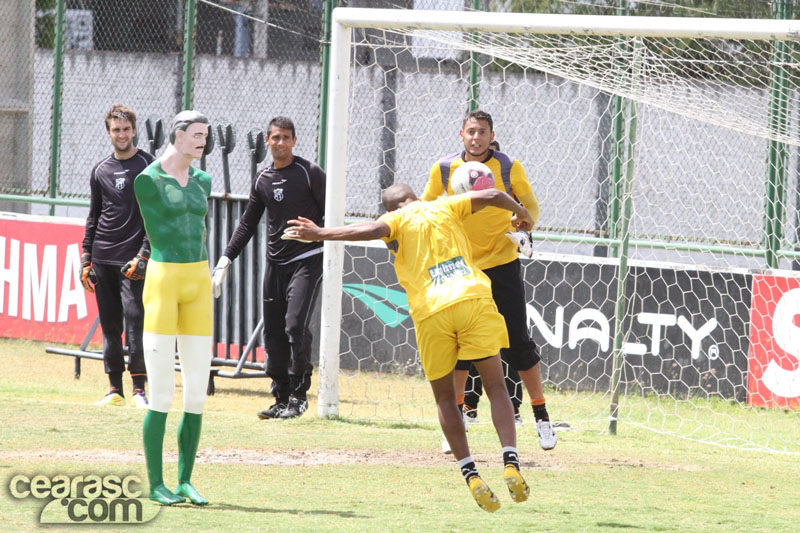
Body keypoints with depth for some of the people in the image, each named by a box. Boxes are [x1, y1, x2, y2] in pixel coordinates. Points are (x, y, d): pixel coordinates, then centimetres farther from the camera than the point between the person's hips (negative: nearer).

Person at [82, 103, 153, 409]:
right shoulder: (101, 171, 13)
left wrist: (144, 255, -13)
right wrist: (85, 258, 12)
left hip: (133, 258, -5)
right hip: (102, 259, 5)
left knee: (135, 320, -13)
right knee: (109, 325, 6)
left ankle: (139, 388, -11)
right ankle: (115, 389, 10)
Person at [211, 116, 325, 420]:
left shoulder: (310, 173, -4)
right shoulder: (263, 180, 11)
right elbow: (247, 224, 16)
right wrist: (226, 260, 9)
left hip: (307, 260, -6)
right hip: (275, 263, 6)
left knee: (295, 325, -16)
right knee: (273, 332, 3)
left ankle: (299, 396, -6)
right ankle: (282, 399, 11)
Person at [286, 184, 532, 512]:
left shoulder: (396, 220, 13)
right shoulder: (443, 207, 22)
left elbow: (372, 230, -8)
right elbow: (492, 196, 17)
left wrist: (318, 234, -4)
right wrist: (521, 214, 36)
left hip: (431, 312, -1)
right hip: (473, 299, 1)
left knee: (444, 397, 14)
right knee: (496, 389, 7)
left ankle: (470, 475, 2)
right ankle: (510, 463, -12)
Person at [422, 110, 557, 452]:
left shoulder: (508, 167, -6)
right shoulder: (444, 169, -2)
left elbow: (530, 205, 0)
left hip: (502, 265, -2)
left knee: (517, 343, -2)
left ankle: (541, 414, 9)